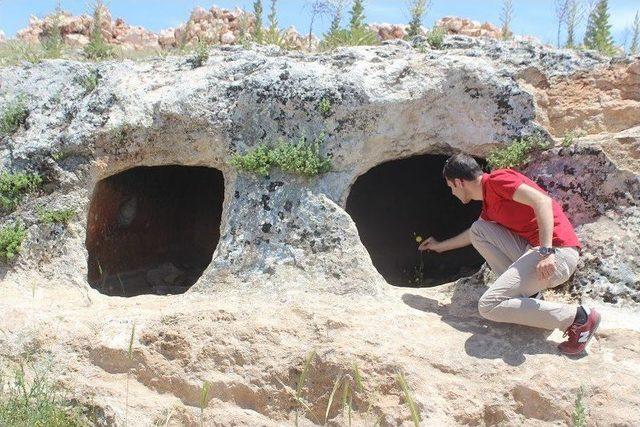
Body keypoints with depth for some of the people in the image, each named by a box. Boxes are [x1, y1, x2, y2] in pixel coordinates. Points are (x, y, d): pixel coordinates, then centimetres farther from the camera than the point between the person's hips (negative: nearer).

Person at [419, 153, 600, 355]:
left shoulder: (497, 179, -8)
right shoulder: (489, 204, 21)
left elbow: (542, 200, -22)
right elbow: (472, 235, 42)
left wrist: (546, 251, -31)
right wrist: (440, 246, 53)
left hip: (556, 253, -10)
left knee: (488, 307, -14)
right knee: (478, 229, 14)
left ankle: (577, 318, -12)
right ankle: (522, 288, 8)